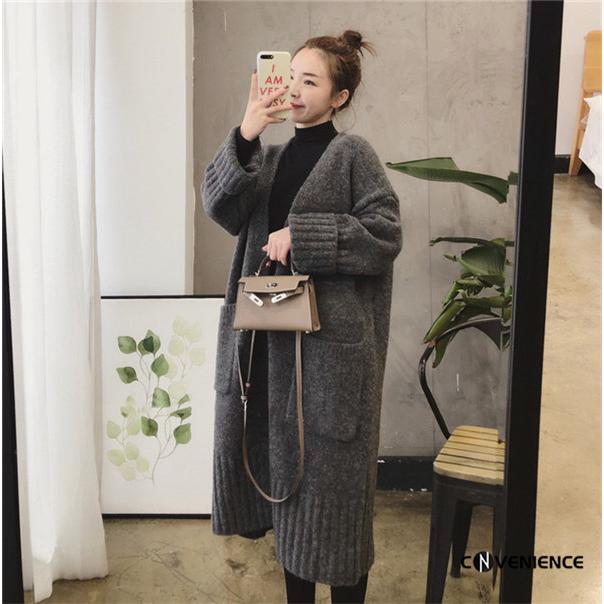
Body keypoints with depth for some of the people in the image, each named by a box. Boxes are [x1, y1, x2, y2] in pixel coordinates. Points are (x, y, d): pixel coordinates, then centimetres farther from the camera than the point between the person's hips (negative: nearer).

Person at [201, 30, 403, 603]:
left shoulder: (352, 155, -4)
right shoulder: (269, 157, 12)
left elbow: (385, 235, -11)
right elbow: (222, 209, -4)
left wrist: (303, 235, -17)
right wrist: (244, 138, -16)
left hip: (331, 341, -6)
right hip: (269, 334, 6)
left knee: (331, 472, 3)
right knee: (284, 468, 13)